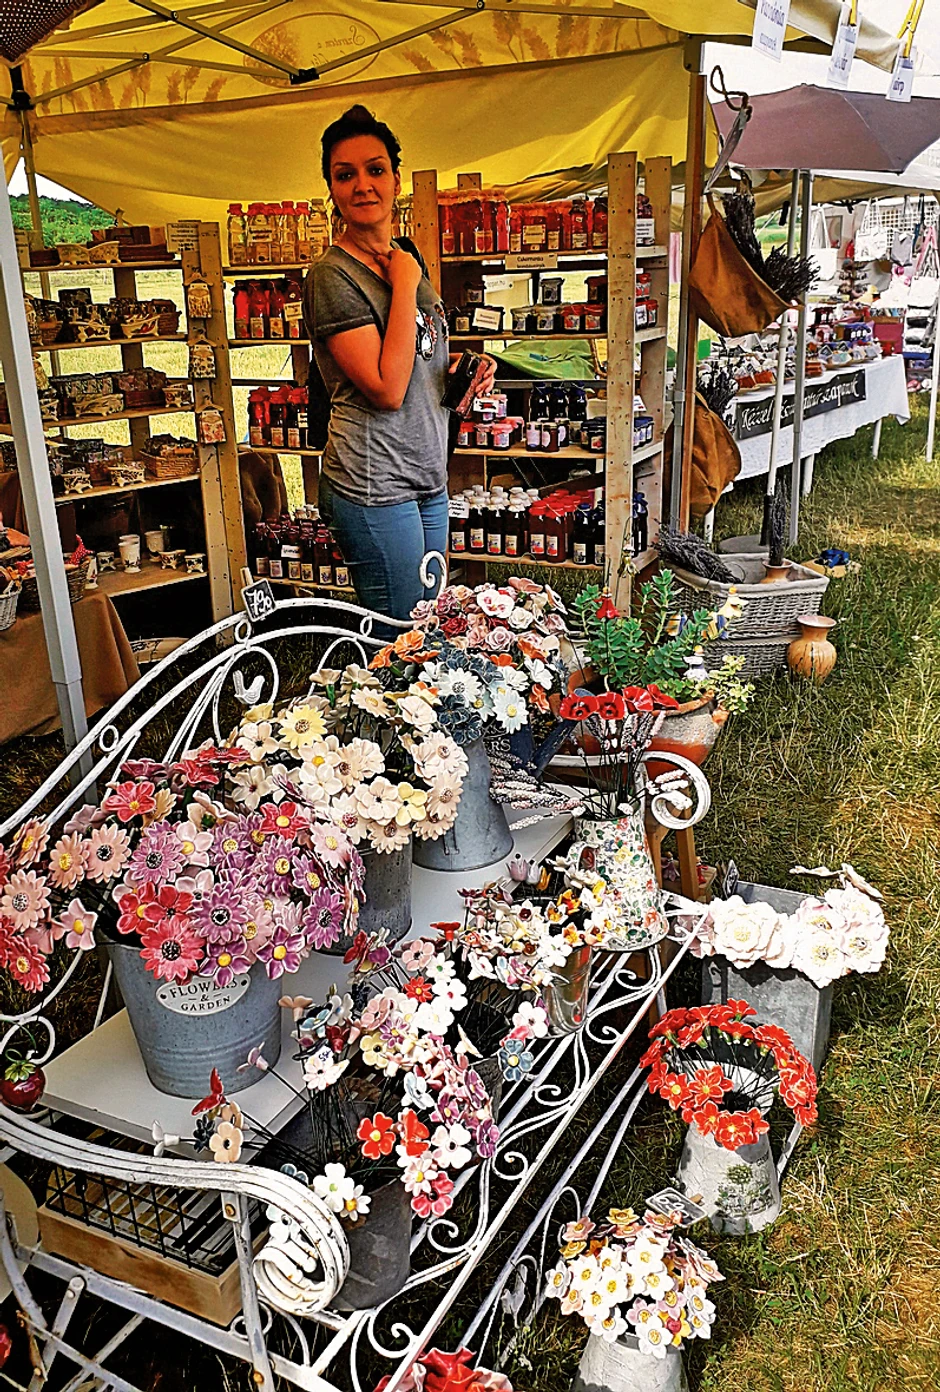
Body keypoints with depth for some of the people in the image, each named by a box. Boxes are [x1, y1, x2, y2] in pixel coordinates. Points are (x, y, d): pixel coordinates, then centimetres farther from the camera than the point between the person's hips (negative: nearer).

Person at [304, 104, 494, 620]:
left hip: (429, 476, 8)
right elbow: (386, 390, -22)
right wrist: (405, 285, -16)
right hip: (375, 485, -8)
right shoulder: (332, 275, -13)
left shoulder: (407, 258, 12)